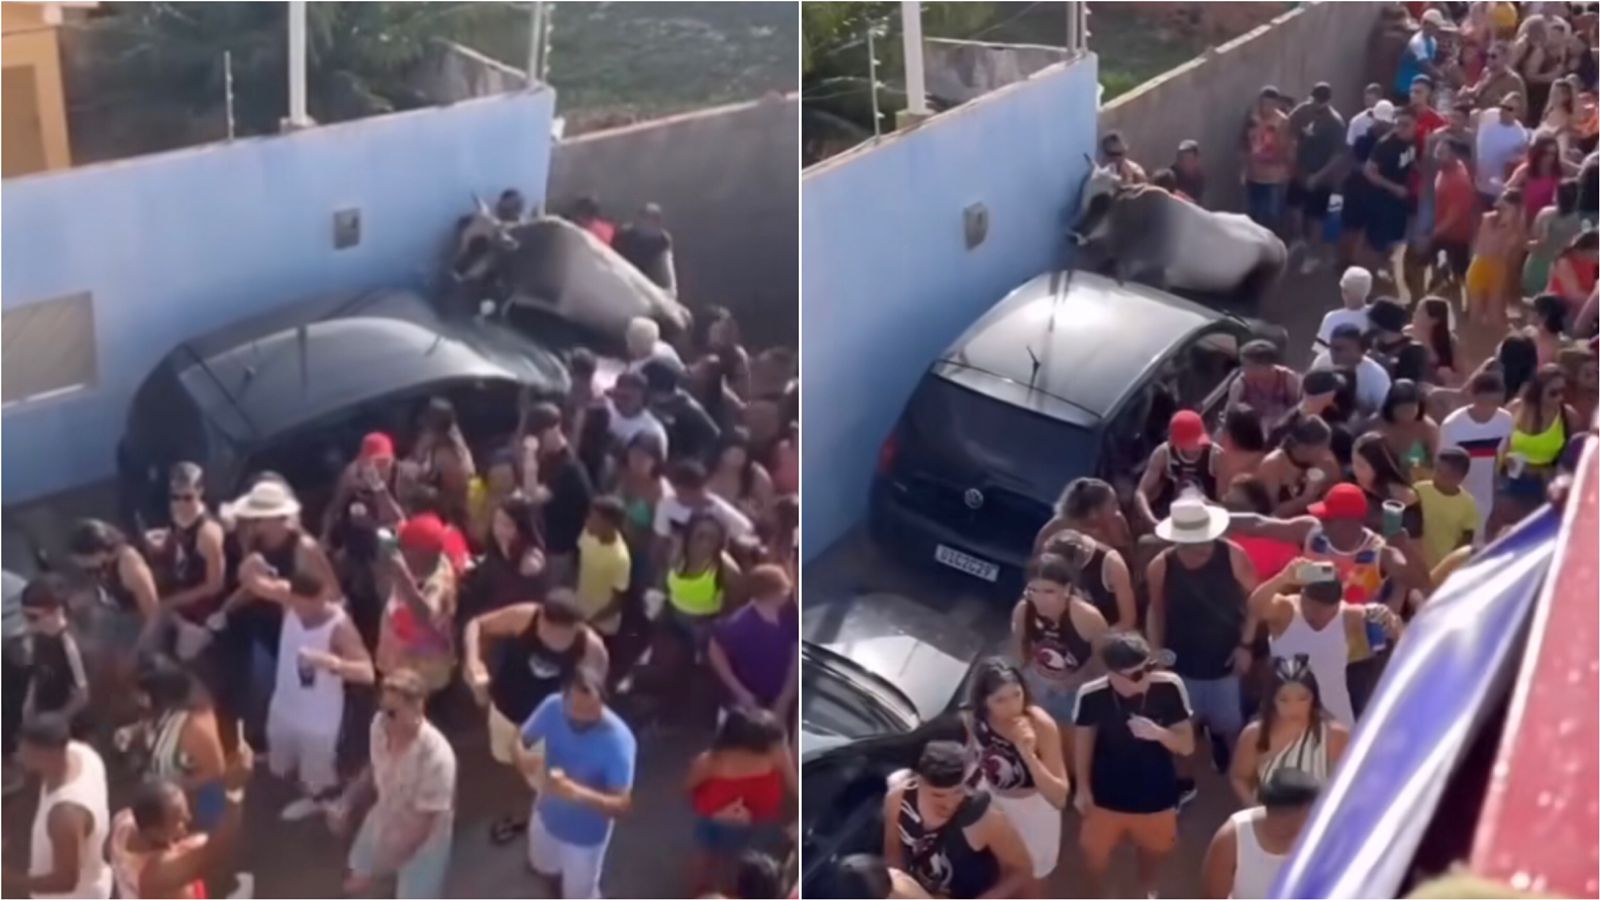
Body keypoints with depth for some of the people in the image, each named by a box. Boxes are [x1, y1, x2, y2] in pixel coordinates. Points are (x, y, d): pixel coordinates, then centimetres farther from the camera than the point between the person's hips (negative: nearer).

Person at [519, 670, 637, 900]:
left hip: (585, 833, -5)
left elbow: (622, 805, -36)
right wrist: (527, 761, -35)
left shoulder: (618, 740, -37)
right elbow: (519, 742, -10)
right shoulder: (553, 707, -25)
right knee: (543, 867, 34)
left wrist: (576, 793, -53)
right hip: (547, 814, 5)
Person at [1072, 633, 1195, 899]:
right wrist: (1082, 789, 0)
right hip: (1106, 796, -1)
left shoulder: (1169, 687, -26)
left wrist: (1158, 733, -36)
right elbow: (1083, 740, -6)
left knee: (1153, 851, 27)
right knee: (1095, 852, 21)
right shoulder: (1091, 695, -26)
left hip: (1155, 797, 1)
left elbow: (1187, 746, -16)